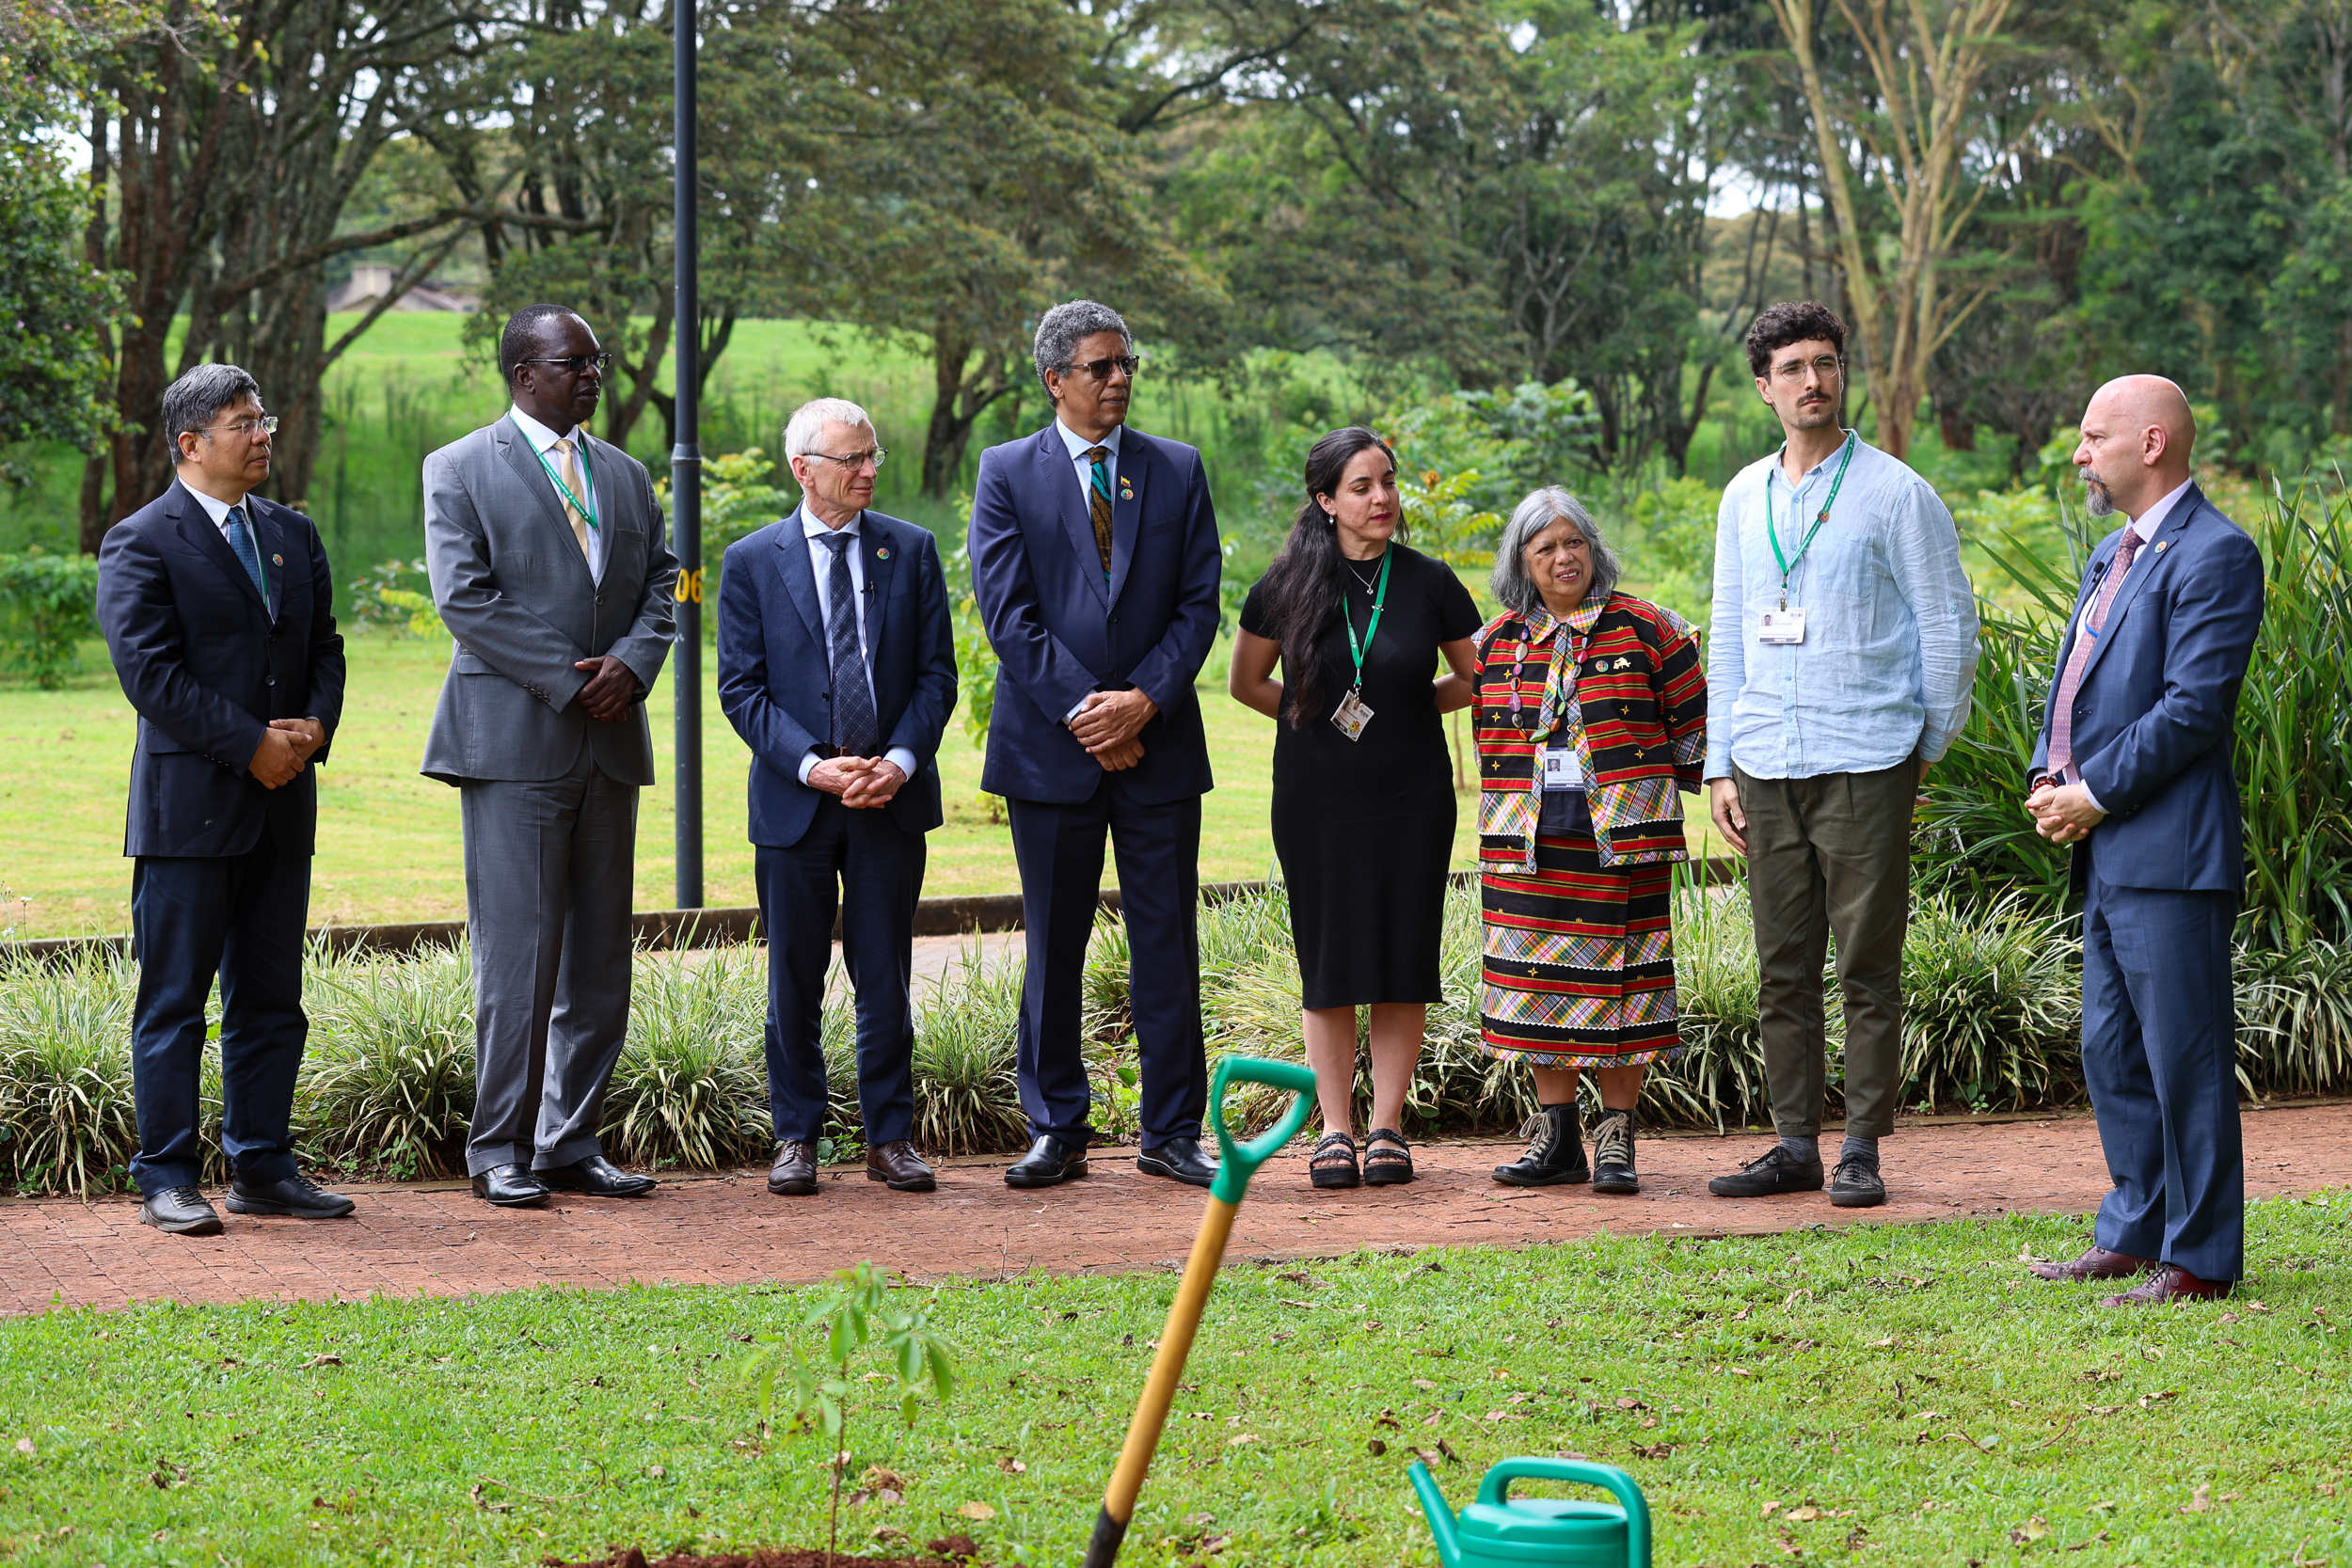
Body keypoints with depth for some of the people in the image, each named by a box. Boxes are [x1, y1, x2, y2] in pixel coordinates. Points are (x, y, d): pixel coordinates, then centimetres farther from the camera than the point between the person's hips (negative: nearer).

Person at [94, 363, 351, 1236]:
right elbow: (150, 671, -14)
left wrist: (316, 726, -5)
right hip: (189, 804, -6)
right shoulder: (140, 544, -6)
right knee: (173, 1000, -1)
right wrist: (251, 744, -16)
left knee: (270, 1000, 10)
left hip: (283, 804, 6)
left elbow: (324, 648, 15)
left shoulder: (294, 535, 15)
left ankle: (262, 1170, 17)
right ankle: (167, 1181, 4)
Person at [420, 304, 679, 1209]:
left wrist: (632, 663, -8)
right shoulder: (460, 470, 0)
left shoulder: (625, 475, 17)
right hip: (514, 740, -6)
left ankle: (572, 1143, 15)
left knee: (599, 957, 7)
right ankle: (501, 1151, 1)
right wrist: (567, 681, -14)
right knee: (518, 953, -7)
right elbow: (463, 597, -10)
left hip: (611, 741, 6)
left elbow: (661, 583, 13)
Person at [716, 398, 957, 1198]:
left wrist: (902, 759, -11)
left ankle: (890, 1137, 14)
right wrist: (811, 767, -15)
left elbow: (936, 673, 4)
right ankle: (796, 1138, 15)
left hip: (893, 800, 1)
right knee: (795, 981, 5)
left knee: (886, 979, 5)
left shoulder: (910, 550, 6)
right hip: (794, 802, -1)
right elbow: (742, 688, -2)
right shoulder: (751, 562, 1)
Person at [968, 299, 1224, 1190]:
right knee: (1053, 948, 5)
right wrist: (1083, 713, -12)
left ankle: (1172, 1134, 10)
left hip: (1158, 741, 1)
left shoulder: (1177, 471, 9)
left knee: (1167, 942, 3)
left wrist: (1143, 699, -11)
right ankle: (1056, 1132, 13)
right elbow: (1008, 613, -5)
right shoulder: (1008, 472, 3)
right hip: (1050, 747, -1)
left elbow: (1199, 603, 3)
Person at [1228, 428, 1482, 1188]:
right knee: (1329, 960, 1)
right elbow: (1245, 682, 12)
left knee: (1402, 956, 1)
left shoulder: (1429, 582, -1)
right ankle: (1334, 1129, 8)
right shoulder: (1288, 585, -1)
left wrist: (1410, 705, 2)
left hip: (1411, 799, 0)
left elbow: (1479, 678, 10)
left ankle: (1387, 1126, 9)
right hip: (1317, 802, 0)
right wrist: (1313, 717, 3)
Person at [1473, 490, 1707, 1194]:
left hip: (1620, 843, -3)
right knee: (1539, 981, 4)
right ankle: (1557, 1138, 11)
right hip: (1525, 846, 3)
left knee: (1616, 979, -3)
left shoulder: (1647, 629, 0)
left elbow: (1693, 728, 5)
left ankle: (1616, 1137, 3)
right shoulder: (1496, 642, 10)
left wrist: (1652, 797, 6)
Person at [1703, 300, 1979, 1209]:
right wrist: (1720, 768, 11)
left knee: (1869, 964, -1)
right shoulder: (1744, 497, 13)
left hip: (1865, 766, -5)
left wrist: (1927, 747, 3)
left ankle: (1863, 1149, 4)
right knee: (1783, 966, 7)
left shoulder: (1894, 493, -2)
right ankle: (1796, 1144, 13)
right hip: (1767, 768, 5)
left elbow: (1950, 623, 2)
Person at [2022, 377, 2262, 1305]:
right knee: (2111, 1050, 15)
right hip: (2106, 851, 10)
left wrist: (2095, 793, -15)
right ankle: (2135, 1231, 26)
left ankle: (2202, 1256, 2)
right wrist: (2048, 777, 4)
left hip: (2171, 851, -10)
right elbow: (2071, 677, 21)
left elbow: (2193, 705, -18)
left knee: (2185, 1054, -4)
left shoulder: (2214, 554, -12)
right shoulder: (2112, 555, 19)